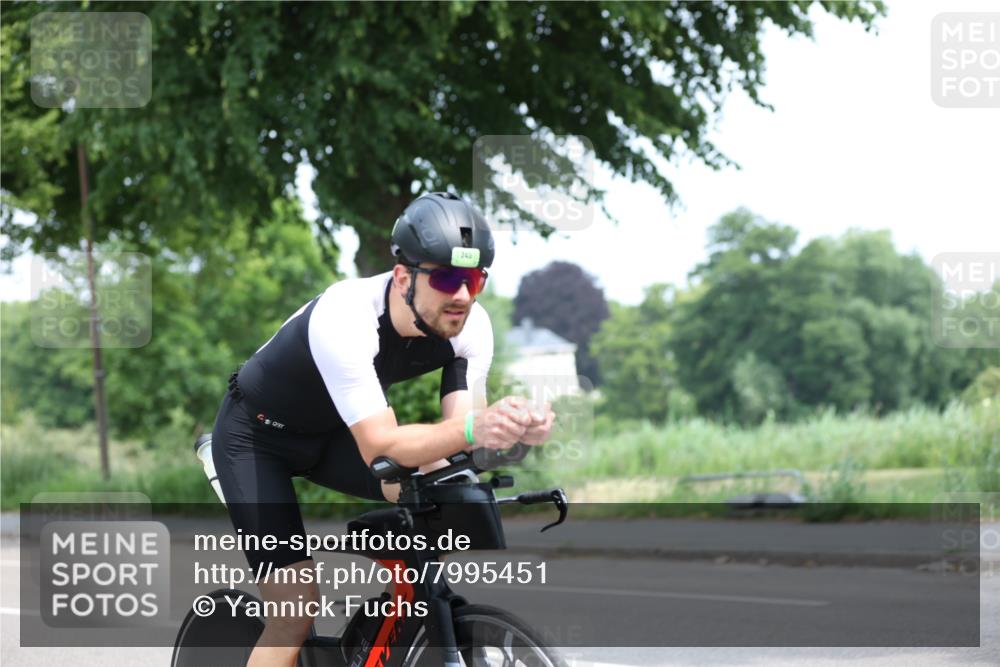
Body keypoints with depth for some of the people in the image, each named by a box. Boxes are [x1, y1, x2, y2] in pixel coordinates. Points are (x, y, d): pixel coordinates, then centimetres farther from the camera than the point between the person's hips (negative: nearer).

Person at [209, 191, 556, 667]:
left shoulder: (470, 327, -20)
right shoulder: (344, 318, -38)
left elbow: (456, 432, -23)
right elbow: (379, 447, -42)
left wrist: (508, 426, -46)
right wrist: (472, 428, -57)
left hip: (329, 434, 5)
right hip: (256, 434, -5)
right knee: (297, 607, -16)